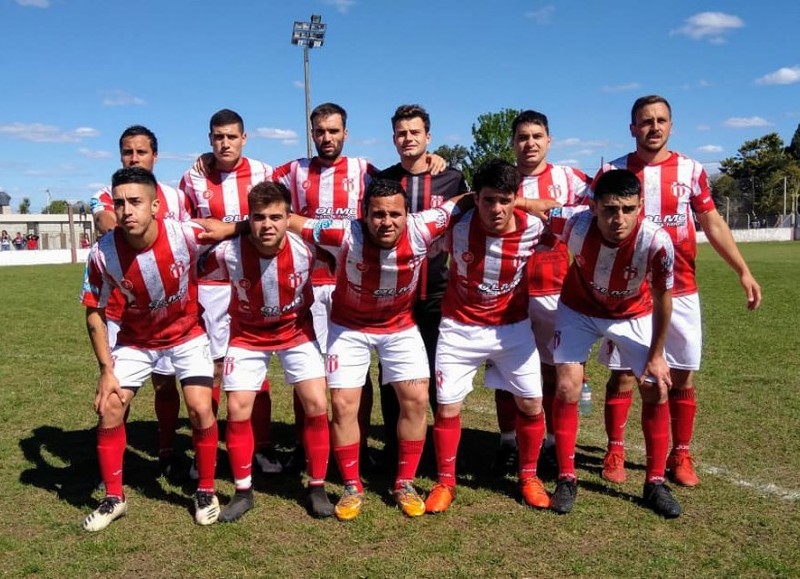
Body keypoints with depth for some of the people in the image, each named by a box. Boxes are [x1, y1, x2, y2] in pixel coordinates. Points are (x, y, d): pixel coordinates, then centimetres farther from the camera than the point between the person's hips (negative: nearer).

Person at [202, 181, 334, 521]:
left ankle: (317, 488, 11)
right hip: (247, 335, 0)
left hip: (296, 331, 0)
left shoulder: (306, 249, -25)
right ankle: (243, 492, 16)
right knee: (237, 410, -4)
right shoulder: (228, 253, -27)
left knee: (317, 406, -8)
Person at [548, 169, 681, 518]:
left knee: (655, 391, -2)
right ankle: (566, 478, 9)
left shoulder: (656, 242, -34)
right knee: (567, 388, -8)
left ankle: (655, 482, 16)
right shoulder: (577, 227, -35)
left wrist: (656, 355, -9)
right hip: (579, 309, 0)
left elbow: (662, 298, -17)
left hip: (634, 313, 0)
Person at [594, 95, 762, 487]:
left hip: (680, 292, 2)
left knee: (682, 376, 5)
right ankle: (615, 452, 17)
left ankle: (681, 456, 19)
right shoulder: (613, 171, 1)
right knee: (621, 373, 3)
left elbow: (713, 224, 8)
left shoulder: (691, 170, 5)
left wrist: (743, 271, 1)